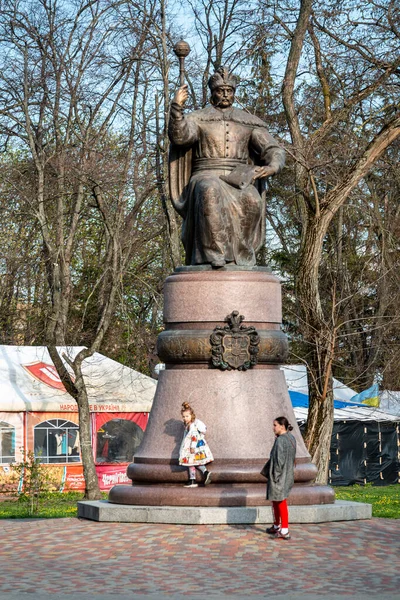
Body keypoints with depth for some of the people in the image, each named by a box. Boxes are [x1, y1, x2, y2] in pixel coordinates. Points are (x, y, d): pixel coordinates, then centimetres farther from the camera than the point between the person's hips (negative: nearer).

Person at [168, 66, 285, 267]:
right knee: (211, 194, -39)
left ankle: (240, 256, -25)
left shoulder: (249, 122, 16)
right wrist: (177, 107, -25)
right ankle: (215, 255, -38)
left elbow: (274, 150, 9)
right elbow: (179, 136, -10)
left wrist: (273, 166, -14)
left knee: (251, 200, -34)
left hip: (239, 182, 2)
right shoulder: (198, 119, 10)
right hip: (206, 179, -2)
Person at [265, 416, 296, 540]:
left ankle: (285, 531, 3)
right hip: (288, 473, 9)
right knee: (275, 500, 21)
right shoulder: (291, 438, 6)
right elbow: (292, 458, 11)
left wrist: (276, 477, -16)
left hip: (280, 475, -9)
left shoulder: (280, 441, -21)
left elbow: (279, 460, -22)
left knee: (281, 502, -2)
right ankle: (276, 526, 32)